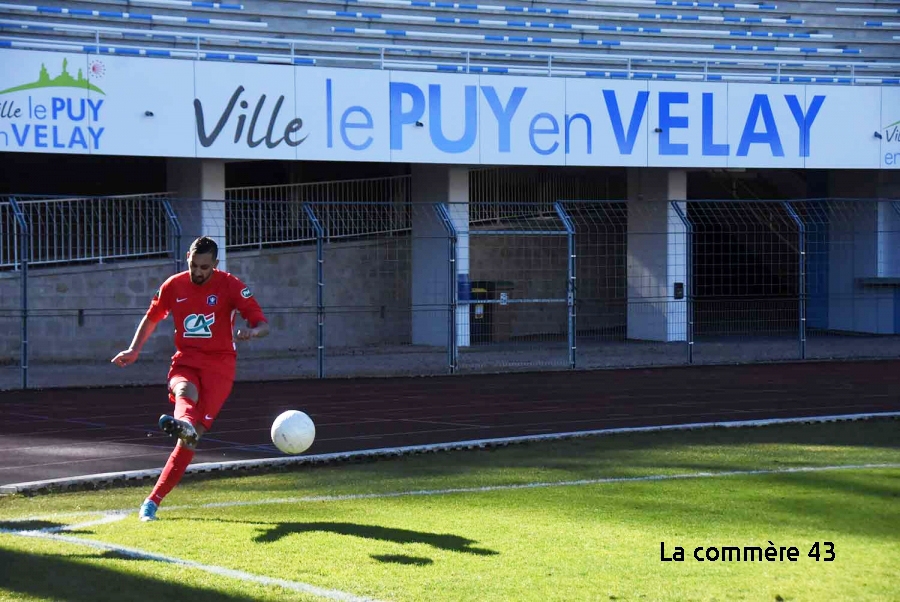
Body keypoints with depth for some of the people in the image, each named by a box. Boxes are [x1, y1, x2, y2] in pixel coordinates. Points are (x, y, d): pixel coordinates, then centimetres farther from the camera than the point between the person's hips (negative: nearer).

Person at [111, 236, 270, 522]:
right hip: (185, 360, 2)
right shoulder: (174, 286, 6)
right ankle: (184, 423, -74)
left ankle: (154, 500, -12)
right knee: (185, 391, -37)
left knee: (192, 436, -15)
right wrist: (134, 350, 15)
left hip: (219, 364, -2)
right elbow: (151, 318, 25)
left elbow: (262, 324, -9)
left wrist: (252, 332, -32)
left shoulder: (230, 285, -3)